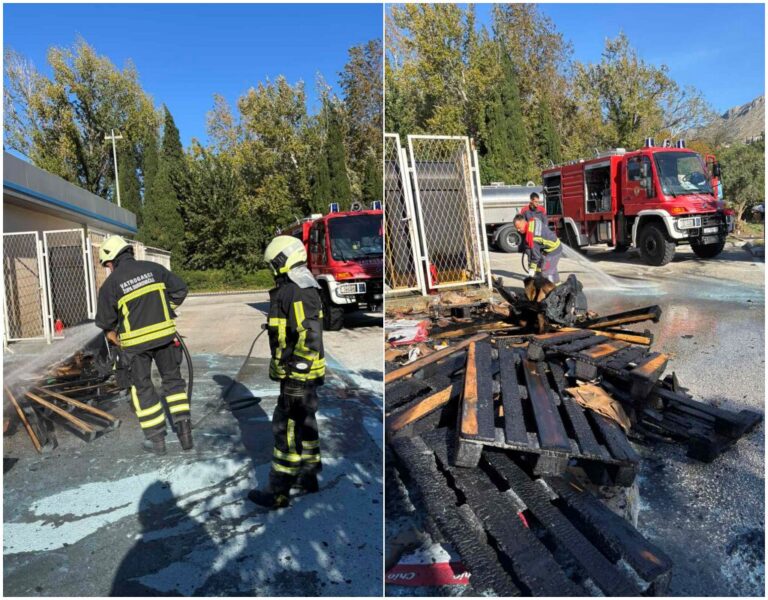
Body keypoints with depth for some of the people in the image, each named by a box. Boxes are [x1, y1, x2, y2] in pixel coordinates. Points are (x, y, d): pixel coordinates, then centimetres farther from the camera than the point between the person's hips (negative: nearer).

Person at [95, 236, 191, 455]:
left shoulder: (111, 283, -6)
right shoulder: (153, 268, 1)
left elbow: (105, 319, 0)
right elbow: (180, 289, 4)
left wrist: (111, 334, 21)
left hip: (136, 342, -2)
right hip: (164, 334, 2)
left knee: (142, 388, 11)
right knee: (173, 380, 15)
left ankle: (156, 440, 16)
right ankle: (184, 430, 12)